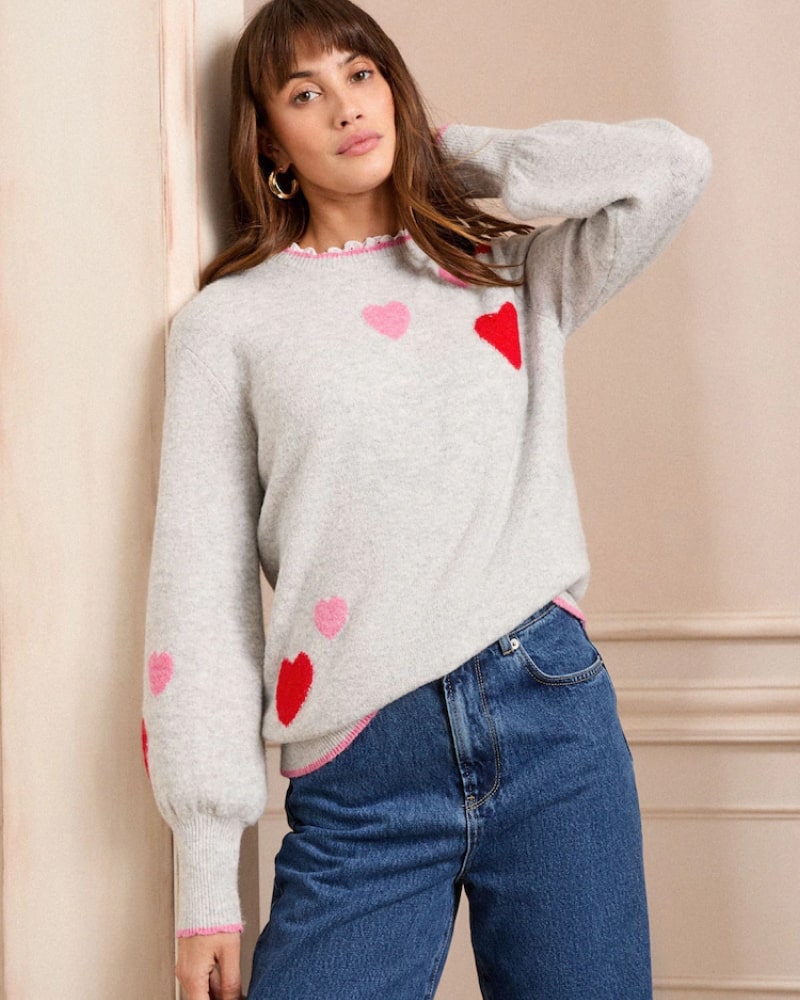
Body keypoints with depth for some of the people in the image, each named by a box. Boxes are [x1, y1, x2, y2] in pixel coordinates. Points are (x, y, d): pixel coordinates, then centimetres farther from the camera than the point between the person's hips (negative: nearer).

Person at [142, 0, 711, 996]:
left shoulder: (509, 272, 15)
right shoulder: (227, 320, 8)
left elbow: (672, 164, -1)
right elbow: (200, 587, 3)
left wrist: (454, 151, 11)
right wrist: (205, 879, -3)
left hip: (552, 709, 2)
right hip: (358, 780, -1)